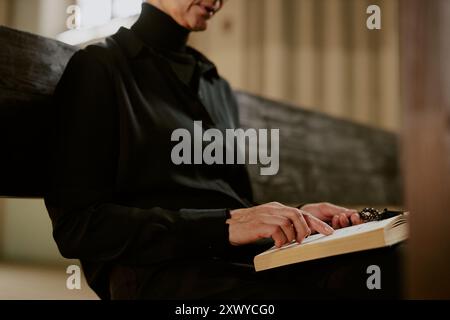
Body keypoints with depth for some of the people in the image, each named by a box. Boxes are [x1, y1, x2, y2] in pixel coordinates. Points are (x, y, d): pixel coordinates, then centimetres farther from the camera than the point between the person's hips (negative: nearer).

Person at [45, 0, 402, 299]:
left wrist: (293, 218, 4)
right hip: (163, 271, -6)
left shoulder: (218, 87, 24)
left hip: (250, 260, 7)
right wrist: (223, 225, -16)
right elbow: (76, 226, -7)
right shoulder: (100, 67, 3)